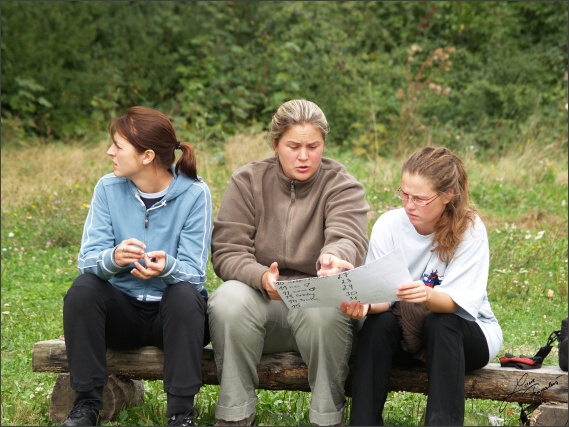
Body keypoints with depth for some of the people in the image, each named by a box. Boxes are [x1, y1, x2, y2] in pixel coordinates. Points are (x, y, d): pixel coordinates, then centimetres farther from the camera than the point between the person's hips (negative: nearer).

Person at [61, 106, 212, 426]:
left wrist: (167, 267, -37)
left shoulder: (194, 193, -10)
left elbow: (193, 273, -13)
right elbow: (87, 259, -10)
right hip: (122, 309, 2)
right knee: (83, 288, -26)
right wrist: (113, 258, -33)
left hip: (174, 313, -2)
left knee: (186, 293, -34)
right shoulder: (108, 189, -2)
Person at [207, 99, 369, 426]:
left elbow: (349, 239, -20)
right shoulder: (247, 181, 3)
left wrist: (333, 257, -47)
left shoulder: (343, 186, 0)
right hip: (259, 297, 1)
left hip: (316, 297, -1)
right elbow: (227, 252, -6)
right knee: (229, 299, -32)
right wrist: (261, 277, -29)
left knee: (325, 311, -36)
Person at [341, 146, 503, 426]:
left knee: (439, 322, -34)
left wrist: (428, 296, -49)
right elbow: (381, 297, -13)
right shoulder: (389, 225, -10)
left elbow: (457, 302, -26)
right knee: (378, 322, -29)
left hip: (463, 334, -2)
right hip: (404, 336, 2)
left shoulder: (469, 230, -16)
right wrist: (364, 304, -38)